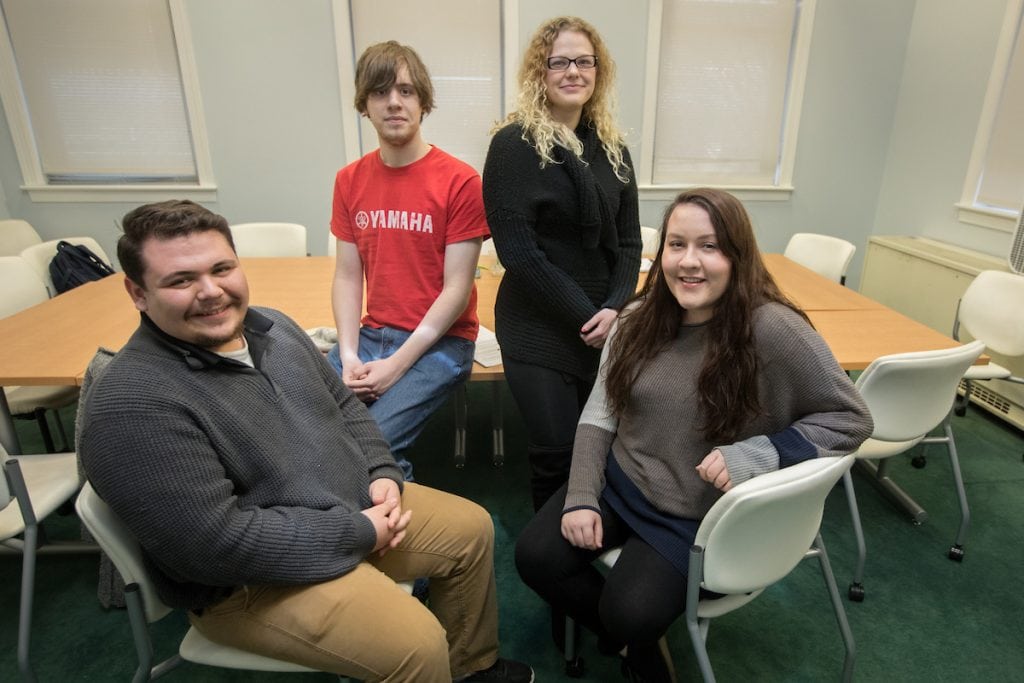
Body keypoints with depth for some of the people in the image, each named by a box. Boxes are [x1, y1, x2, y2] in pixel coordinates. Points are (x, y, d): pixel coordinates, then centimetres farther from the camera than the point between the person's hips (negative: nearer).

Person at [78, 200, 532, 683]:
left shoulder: (270, 327, 1)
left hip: (355, 507, 8)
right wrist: (358, 533, -21)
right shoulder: (133, 403, -25)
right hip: (252, 578, -8)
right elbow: (216, 542, -28)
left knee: (471, 528, 11)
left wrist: (383, 474, -7)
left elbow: (344, 406, 10)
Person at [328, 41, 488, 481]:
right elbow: (347, 275, 6)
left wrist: (397, 364, -15)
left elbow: (456, 290, -12)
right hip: (369, 336, 5)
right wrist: (349, 355, -7)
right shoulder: (350, 180, 8)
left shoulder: (459, 181, -9)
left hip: (439, 341, -4)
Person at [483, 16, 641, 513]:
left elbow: (628, 240, 9)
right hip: (539, 331, -5)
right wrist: (584, 315, -13)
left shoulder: (612, 147, 10)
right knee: (557, 455, -1)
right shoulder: (514, 144, -7)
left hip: (604, 327, 5)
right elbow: (517, 251, -14)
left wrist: (614, 308, -8)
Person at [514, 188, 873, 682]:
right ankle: (637, 643, 20)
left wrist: (758, 454, -25)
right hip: (618, 484, 5)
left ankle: (636, 635, 23)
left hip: (702, 515, -4)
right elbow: (599, 416, 1)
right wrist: (581, 498, -9)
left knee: (629, 613, -18)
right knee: (535, 557, -7)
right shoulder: (639, 319, -5)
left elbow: (850, 418, -11)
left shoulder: (772, 330, -21)